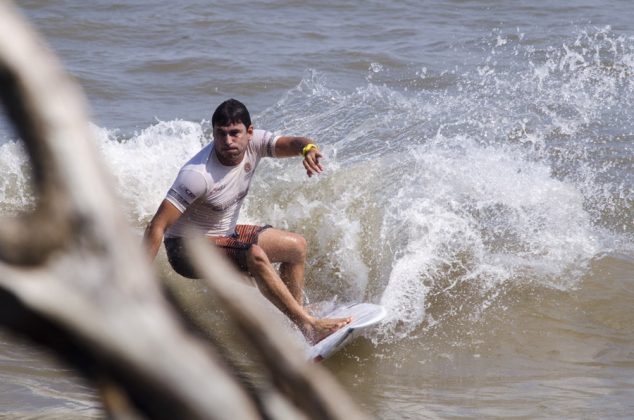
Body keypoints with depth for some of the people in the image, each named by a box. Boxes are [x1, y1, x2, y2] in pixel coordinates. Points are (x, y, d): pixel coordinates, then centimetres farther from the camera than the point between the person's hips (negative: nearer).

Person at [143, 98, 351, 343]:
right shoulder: (199, 175, -32)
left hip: (224, 234, 9)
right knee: (255, 256, -32)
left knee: (296, 246, 11)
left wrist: (307, 148, -50)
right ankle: (310, 326, -26)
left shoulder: (252, 144, -13)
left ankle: (294, 325, 16)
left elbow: (290, 143, -23)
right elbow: (157, 227, -32)